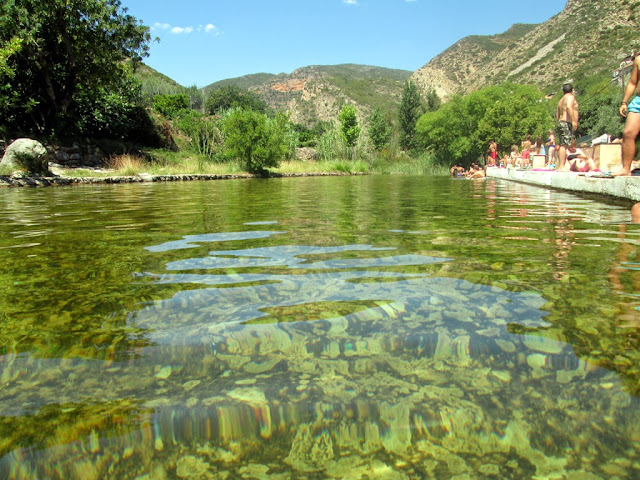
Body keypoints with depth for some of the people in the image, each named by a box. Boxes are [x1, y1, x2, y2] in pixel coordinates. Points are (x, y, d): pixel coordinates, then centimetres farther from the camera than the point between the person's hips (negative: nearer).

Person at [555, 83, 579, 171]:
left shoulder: (561, 100, 24)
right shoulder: (570, 97, -3)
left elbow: (557, 115, 27)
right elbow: (569, 107, -22)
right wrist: (574, 120, -25)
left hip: (561, 123, 10)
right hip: (567, 123, -10)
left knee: (561, 145, 10)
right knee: (564, 145, -16)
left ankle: (559, 166, 10)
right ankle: (561, 166, -23)